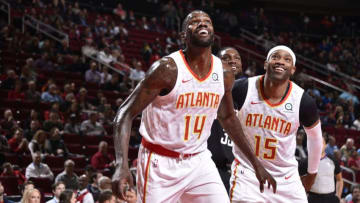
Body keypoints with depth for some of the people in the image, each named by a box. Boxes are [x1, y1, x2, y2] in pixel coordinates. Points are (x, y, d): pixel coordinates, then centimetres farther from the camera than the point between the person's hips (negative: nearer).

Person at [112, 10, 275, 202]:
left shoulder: (224, 73, 0)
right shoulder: (167, 69, -17)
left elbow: (227, 118, 19)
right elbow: (125, 114, -17)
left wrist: (256, 163, 18)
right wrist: (122, 165, -31)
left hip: (199, 160, 5)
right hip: (160, 163, -5)